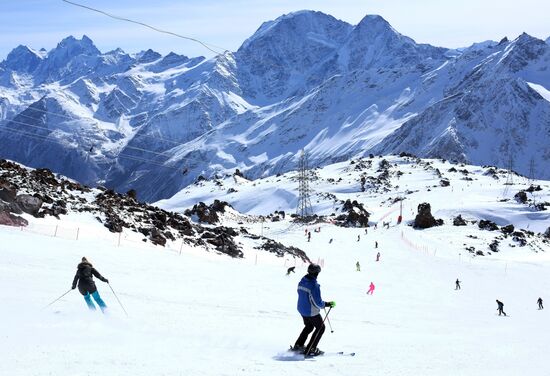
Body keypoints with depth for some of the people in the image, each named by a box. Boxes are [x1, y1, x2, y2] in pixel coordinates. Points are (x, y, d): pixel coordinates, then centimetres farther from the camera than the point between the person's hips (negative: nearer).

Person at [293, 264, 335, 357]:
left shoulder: (302, 282, -2)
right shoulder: (314, 285, -27)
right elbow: (318, 303, -24)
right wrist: (329, 304, -10)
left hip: (301, 309, 8)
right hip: (312, 312, -8)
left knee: (309, 326, 30)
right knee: (320, 328, 12)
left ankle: (298, 345, 32)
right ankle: (310, 350, 11)